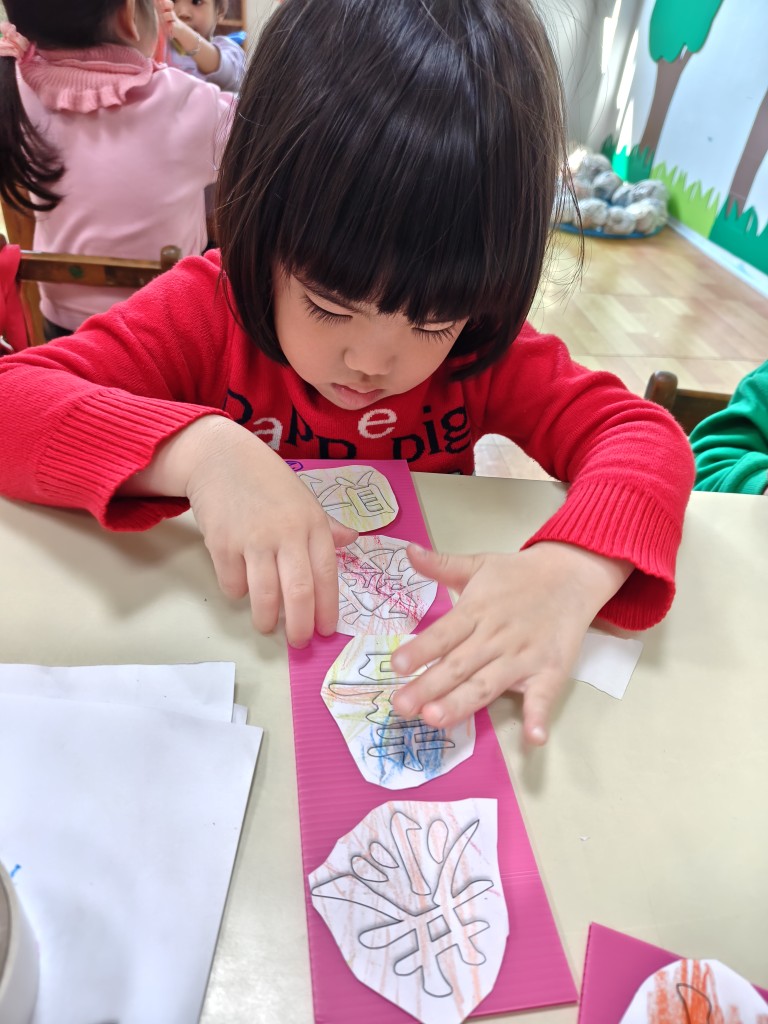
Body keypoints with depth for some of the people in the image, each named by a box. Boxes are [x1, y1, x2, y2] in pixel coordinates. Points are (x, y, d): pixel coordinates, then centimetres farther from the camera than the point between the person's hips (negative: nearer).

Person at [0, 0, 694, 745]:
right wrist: (198, 448, -33)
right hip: (237, 641, 0)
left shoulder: (483, 348, -7)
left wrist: (573, 568, -31)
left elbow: (645, 435, -12)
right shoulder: (204, 311, -11)